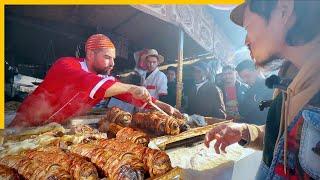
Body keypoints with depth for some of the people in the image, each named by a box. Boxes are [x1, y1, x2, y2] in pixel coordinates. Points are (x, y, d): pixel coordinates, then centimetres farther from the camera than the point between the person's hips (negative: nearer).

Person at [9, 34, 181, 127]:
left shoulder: (105, 78, -6)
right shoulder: (65, 65, -23)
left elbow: (131, 95, -4)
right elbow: (88, 83, -43)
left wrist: (162, 105, -11)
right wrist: (130, 87, -44)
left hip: (59, 128, 5)